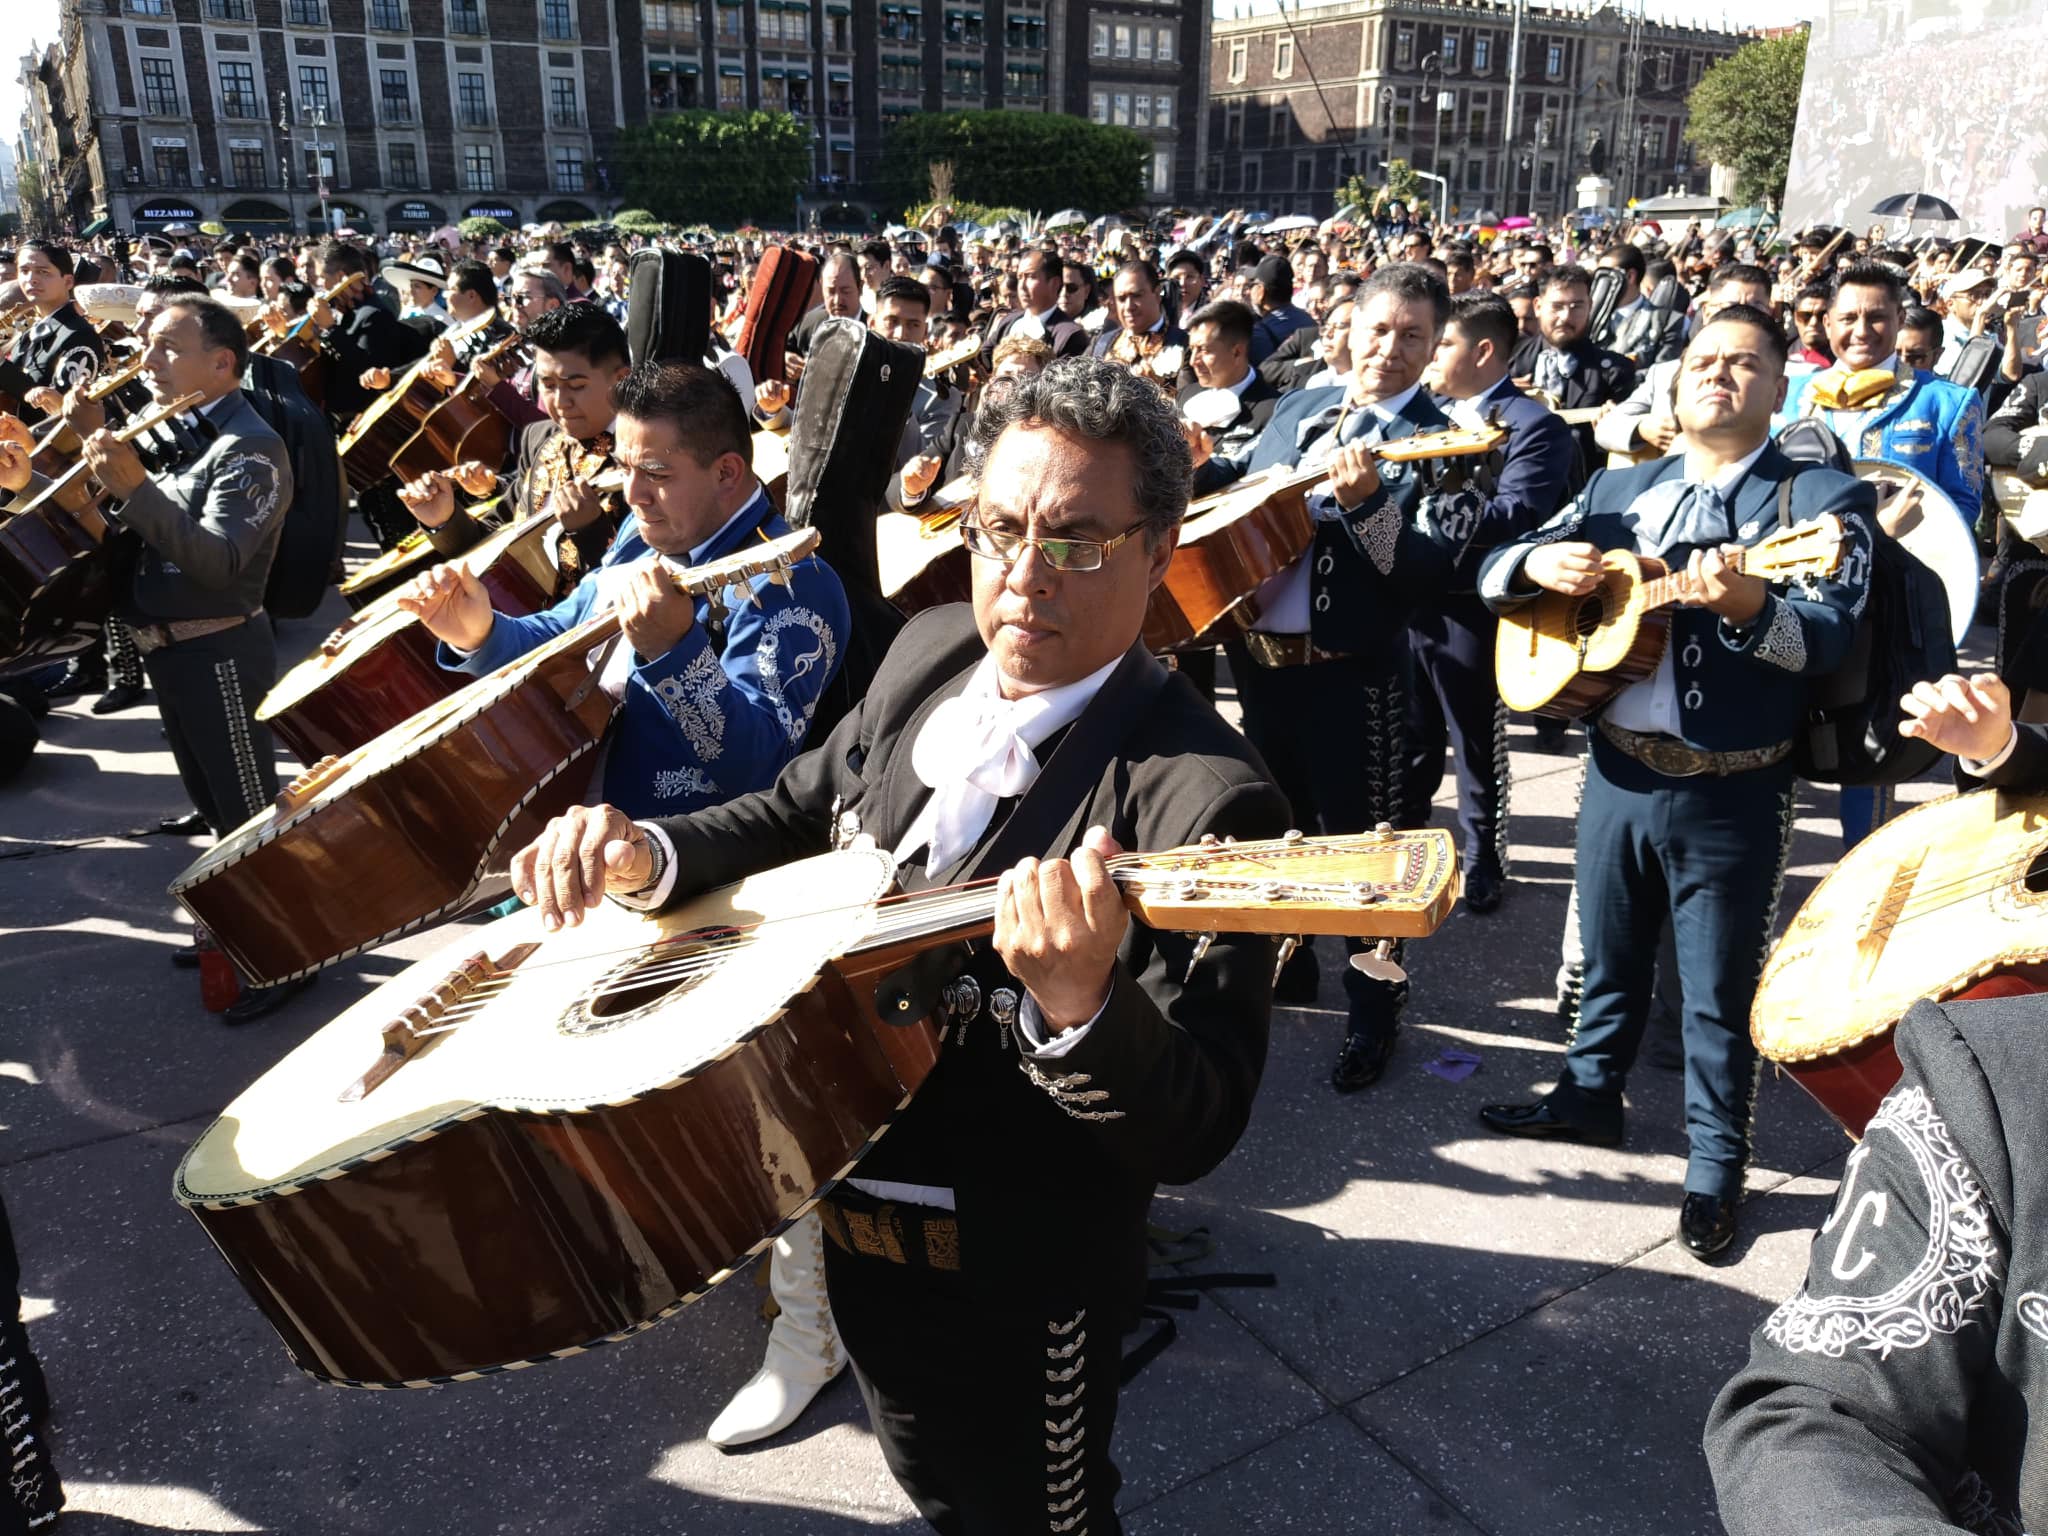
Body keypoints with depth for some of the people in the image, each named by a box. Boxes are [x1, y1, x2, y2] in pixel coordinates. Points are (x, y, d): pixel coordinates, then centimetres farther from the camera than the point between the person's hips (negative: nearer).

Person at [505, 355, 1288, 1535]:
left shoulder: (1198, 800, -28)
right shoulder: (929, 653, -4)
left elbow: (1194, 1136, -29)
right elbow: (792, 816, 9)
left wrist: (1080, 1003, -50)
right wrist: (643, 854, -10)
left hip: (1012, 1277, -7)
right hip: (854, 1217, 7)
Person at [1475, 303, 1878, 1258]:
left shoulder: (1825, 500, -4)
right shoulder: (1618, 489, 9)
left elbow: (1826, 638, -18)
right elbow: (1493, 577, 7)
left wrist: (1747, 607, -37)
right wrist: (1539, 563, -15)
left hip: (1734, 794, -4)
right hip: (1618, 769, 4)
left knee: (1719, 994, 7)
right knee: (1608, 960, 20)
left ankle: (1716, 1166, 25)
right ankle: (1588, 1097, 41)